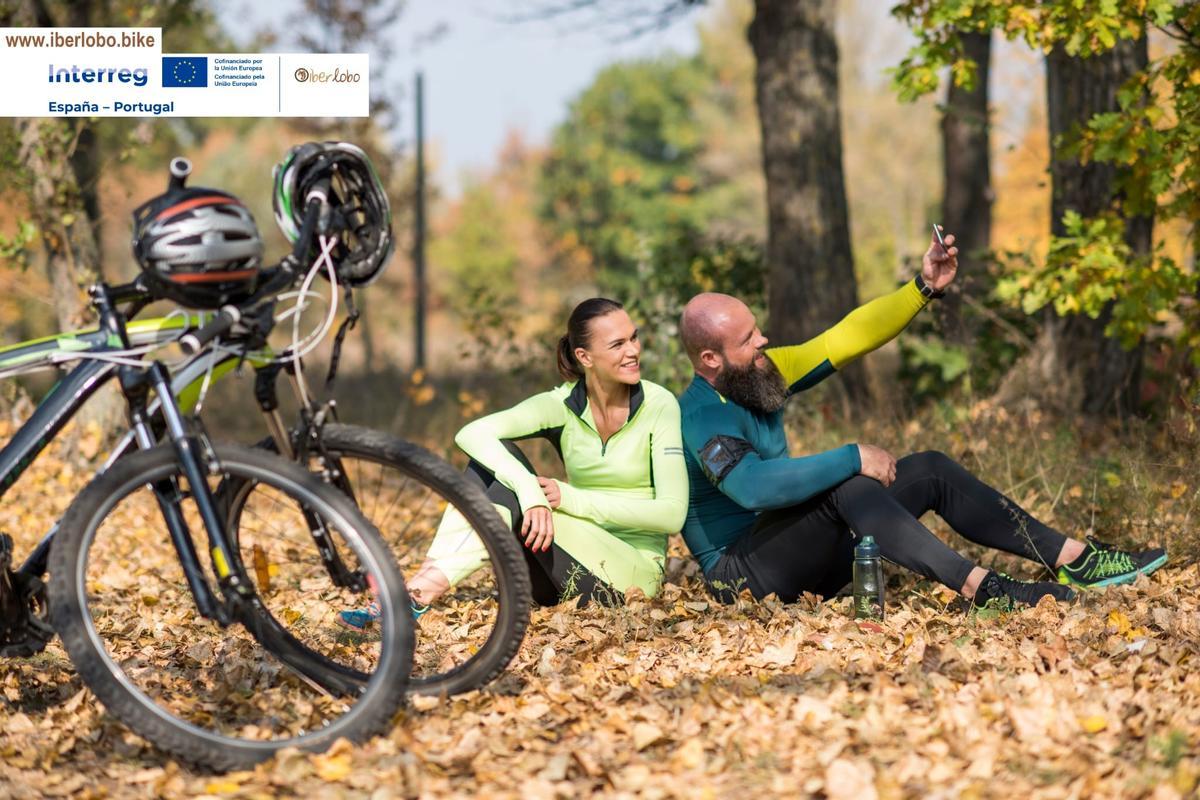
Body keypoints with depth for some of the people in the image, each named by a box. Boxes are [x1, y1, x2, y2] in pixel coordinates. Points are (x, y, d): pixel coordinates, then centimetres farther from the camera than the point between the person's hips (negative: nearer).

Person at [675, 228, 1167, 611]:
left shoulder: (762, 370, 3)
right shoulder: (702, 417, -23)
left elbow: (846, 339, 4)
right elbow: (755, 487, -39)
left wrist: (924, 289, -7)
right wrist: (854, 458, -30)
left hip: (801, 559, 10)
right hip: (743, 575, -9)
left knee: (930, 471, 1)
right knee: (846, 488, -33)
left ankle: (1076, 560, -3)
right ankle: (978, 588, -40)